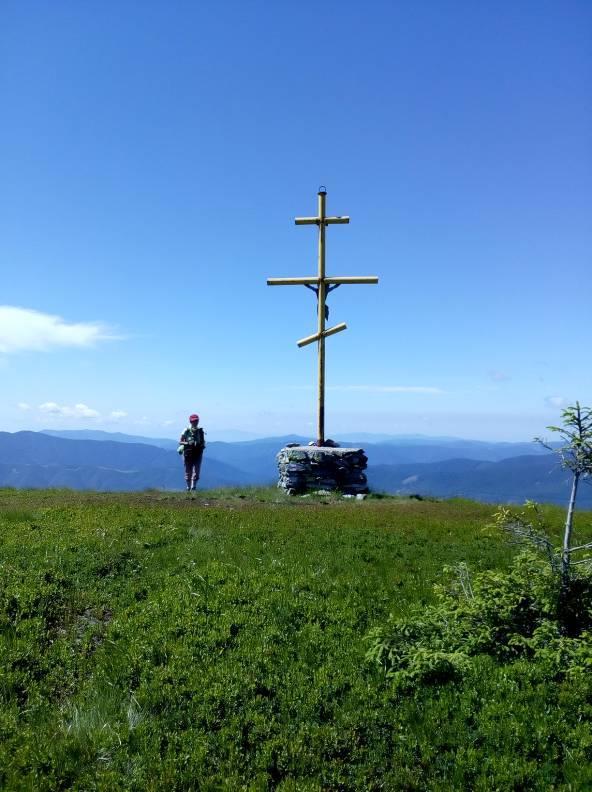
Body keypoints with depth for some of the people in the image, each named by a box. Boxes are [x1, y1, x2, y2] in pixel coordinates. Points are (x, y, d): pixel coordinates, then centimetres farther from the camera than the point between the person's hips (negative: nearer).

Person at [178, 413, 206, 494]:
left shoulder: (200, 431, 5)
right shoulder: (186, 431, -3)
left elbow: (203, 441, 16)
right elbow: (180, 442, -1)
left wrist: (202, 445, -6)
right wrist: (187, 443, -18)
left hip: (198, 453, 2)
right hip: (188, 453, -2)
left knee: (196, 471, -8)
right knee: (188, 471, 7)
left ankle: (193, 487, -6)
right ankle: (188, 487, 19)